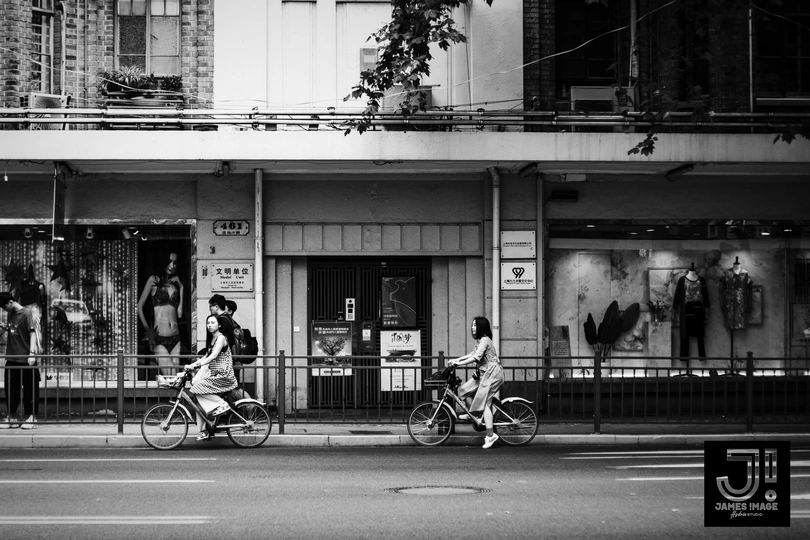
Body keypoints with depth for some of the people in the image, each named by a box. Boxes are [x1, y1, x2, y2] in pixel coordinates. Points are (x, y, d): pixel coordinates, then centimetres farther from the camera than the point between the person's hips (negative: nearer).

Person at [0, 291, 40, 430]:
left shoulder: (26, 313, -9)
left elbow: (32, 333, -16)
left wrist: (32, 353, -27)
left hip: (25, 359, -7)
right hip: (12, 358, 7)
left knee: (29, 388, 0)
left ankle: (30, 417, 6)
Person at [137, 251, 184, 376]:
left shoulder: (176, 282, 15)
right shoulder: (154, 280, 4)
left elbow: (180, 314, 6)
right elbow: (139, 306, 2)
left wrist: (181, 288, 5)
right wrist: (148, 330, -9)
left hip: (175, 338, 4)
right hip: (159, 338, -4)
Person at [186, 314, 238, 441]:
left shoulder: (221, 338, -10)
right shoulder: (212, 339, 18)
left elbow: (213, 356, -21)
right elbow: (207, 356, 18)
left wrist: (197, 365, -28)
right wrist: (193, 364, 5)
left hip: (223, 376, -8)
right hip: (214, 375, 8)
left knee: (198, 387, -22)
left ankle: (221, 404, -12)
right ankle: (204, 431, -3)